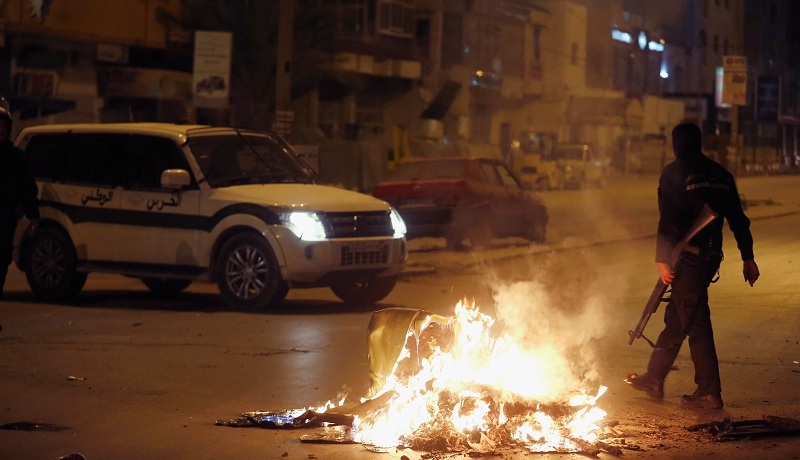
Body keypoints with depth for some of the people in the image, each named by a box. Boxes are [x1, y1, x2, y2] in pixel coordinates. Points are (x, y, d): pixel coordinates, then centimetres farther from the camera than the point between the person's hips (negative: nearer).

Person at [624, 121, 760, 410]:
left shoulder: (673, 173, -6)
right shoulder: (720, 174, 13)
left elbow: (668, 219, -14)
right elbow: (737, 218, 12)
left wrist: (662, 259, -16)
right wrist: (747, 257, 15)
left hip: (687, 257, -7)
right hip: (711, 255, 7)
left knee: (695, 323, -4)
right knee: (676, 318, 16)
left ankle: (709, 393, -5)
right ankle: (654, 378, 23)